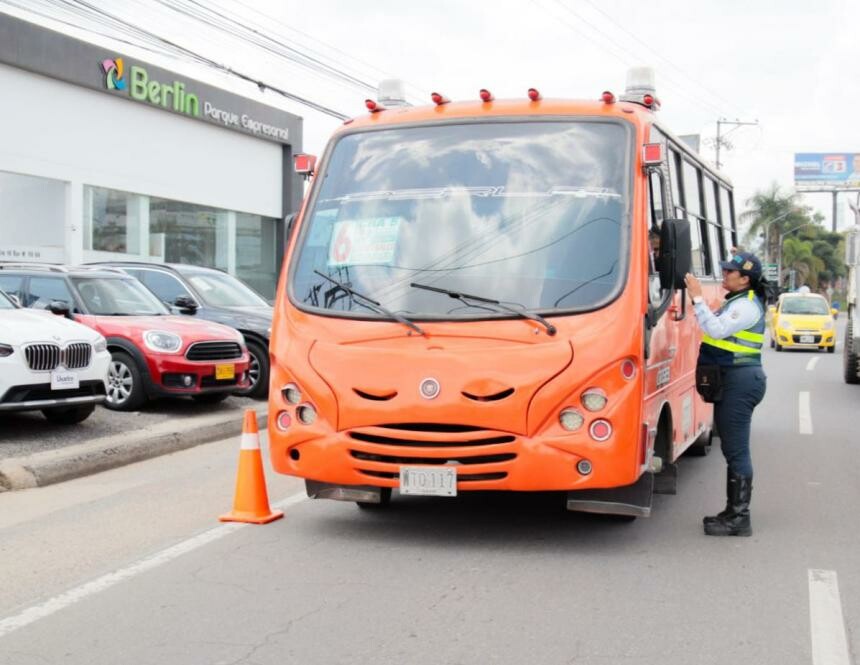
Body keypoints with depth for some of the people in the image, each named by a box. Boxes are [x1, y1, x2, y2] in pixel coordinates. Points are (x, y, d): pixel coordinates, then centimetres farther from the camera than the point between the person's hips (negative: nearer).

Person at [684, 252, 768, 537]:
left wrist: (698, 299, -22)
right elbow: (718, 329, 15)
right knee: (733, 449, 15)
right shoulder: (737, 302, 19)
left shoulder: (747, 305, -13)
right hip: (732, 381, 11)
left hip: (739, 381, -11)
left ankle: (739, 518, -3)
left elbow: (717, 330, -24)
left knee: (736, 450, -7)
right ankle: (734, 512, 22)